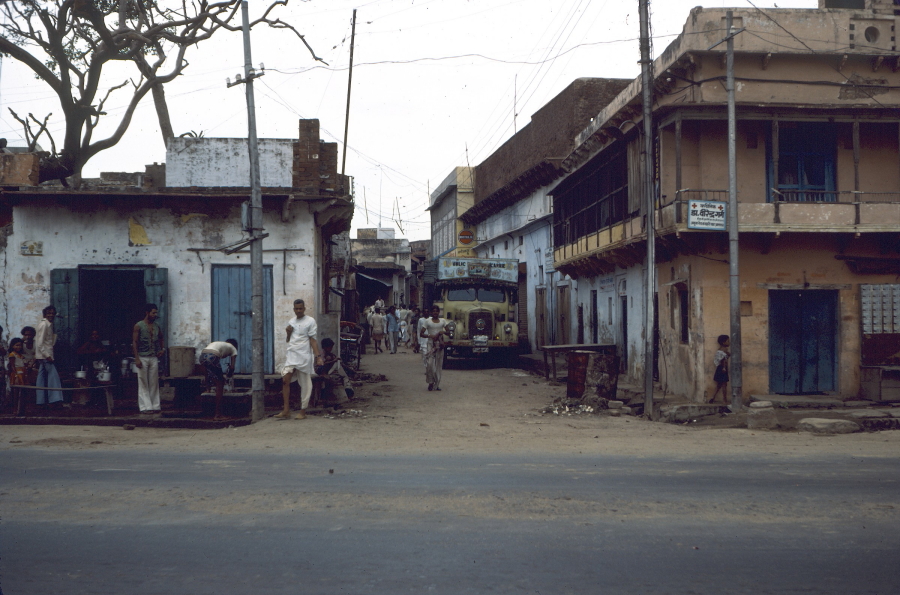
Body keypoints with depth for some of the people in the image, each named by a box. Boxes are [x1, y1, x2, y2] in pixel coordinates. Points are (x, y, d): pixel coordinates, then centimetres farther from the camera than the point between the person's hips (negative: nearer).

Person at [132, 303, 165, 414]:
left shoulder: (156, 326, 11)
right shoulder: (138, 326, -4)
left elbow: (161, 339, 28)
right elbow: (134, 343, -7)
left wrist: (163, 349, 9)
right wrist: (137, 359, -15)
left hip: (154, 358, 5)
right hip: (142, 358, -5)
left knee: (154, 383, 5)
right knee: (143, 384, -2)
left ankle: (155, 406, 9)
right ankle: (145, 406, -1)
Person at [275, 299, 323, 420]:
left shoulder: (310, 321, -2)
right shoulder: (291, 321, 15)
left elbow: (313, 340, -5)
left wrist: (318, 356, -14)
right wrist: (288, 333, 1)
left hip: (304, 356, -5)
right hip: (291, 355, 5)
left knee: (305, 384, 0)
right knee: (285, 380, -8)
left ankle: (303, 411, 8)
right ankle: (286, 411, -6)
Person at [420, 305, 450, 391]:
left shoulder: (442, 321, 9)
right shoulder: (427, 321, 1)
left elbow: (448, 332, 12)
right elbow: (421, 334, -1)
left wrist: (443, 332, -10)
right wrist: (430, 335, -17)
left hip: (439, 344, 2)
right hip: (430, 344, -2)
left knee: (439, 364, 3)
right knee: (430, 363, -15)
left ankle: (437, 384, 10)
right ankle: (431, 382, 1)